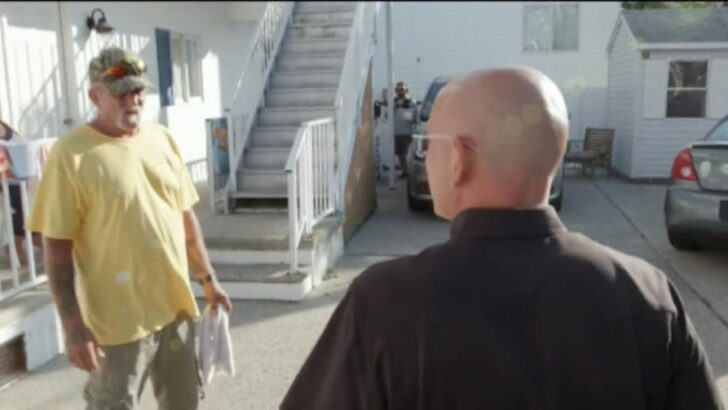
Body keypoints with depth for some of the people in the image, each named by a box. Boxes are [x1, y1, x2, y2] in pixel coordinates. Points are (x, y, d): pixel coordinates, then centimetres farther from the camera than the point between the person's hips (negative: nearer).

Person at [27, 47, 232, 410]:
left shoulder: (160, 138, 5)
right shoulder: (71, 154, -13)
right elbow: (57, 248, -13)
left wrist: (207, 278, 13)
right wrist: (73, 326, -17)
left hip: (176, 306, 6)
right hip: (118, 320, -5)